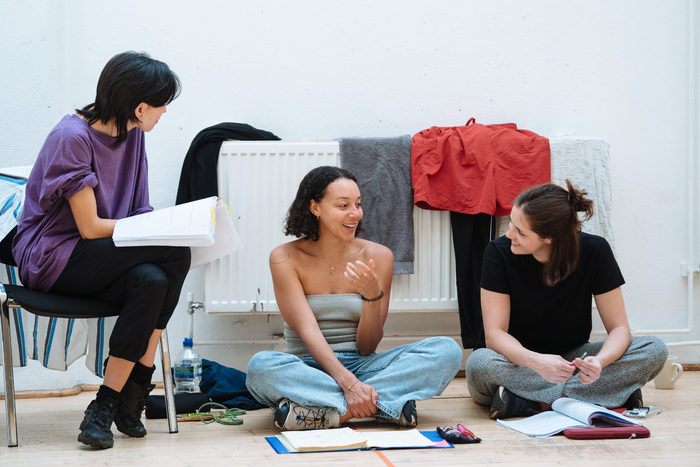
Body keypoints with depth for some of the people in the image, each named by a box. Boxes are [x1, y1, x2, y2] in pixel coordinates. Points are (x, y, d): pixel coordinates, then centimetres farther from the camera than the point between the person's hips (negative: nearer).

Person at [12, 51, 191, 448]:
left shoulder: (132, 134, 5)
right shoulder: (72, 137, -18)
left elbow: (137, 212, 10)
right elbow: (90, 227, -19)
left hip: (99, 258, 7)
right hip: (53, 258, -7)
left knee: (152, 282, -28)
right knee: (174, 254, -26)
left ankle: (107, 405, -17)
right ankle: (132, 392, -18)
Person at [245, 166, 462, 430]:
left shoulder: (378, 257, 2)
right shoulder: (285, 258, -3)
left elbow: (367, 348, 0)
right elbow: (307, 330, -15)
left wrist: (373, 295, -20)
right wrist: (347, 382, -30)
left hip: (361, 366, 3)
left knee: (447, 350, -20)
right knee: (261, 366, -36)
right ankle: (383, 404, -32)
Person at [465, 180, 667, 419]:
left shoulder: (594, 251, -14)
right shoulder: (499, 253, -16)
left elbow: (618, 328, -12)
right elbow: (494, 333, -19)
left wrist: (600, 360, -36)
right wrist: (536, 362, -40)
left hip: (570, 359, 2)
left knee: (655, 349, -22)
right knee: (479, 364, -36)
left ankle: (530, 402, -26)